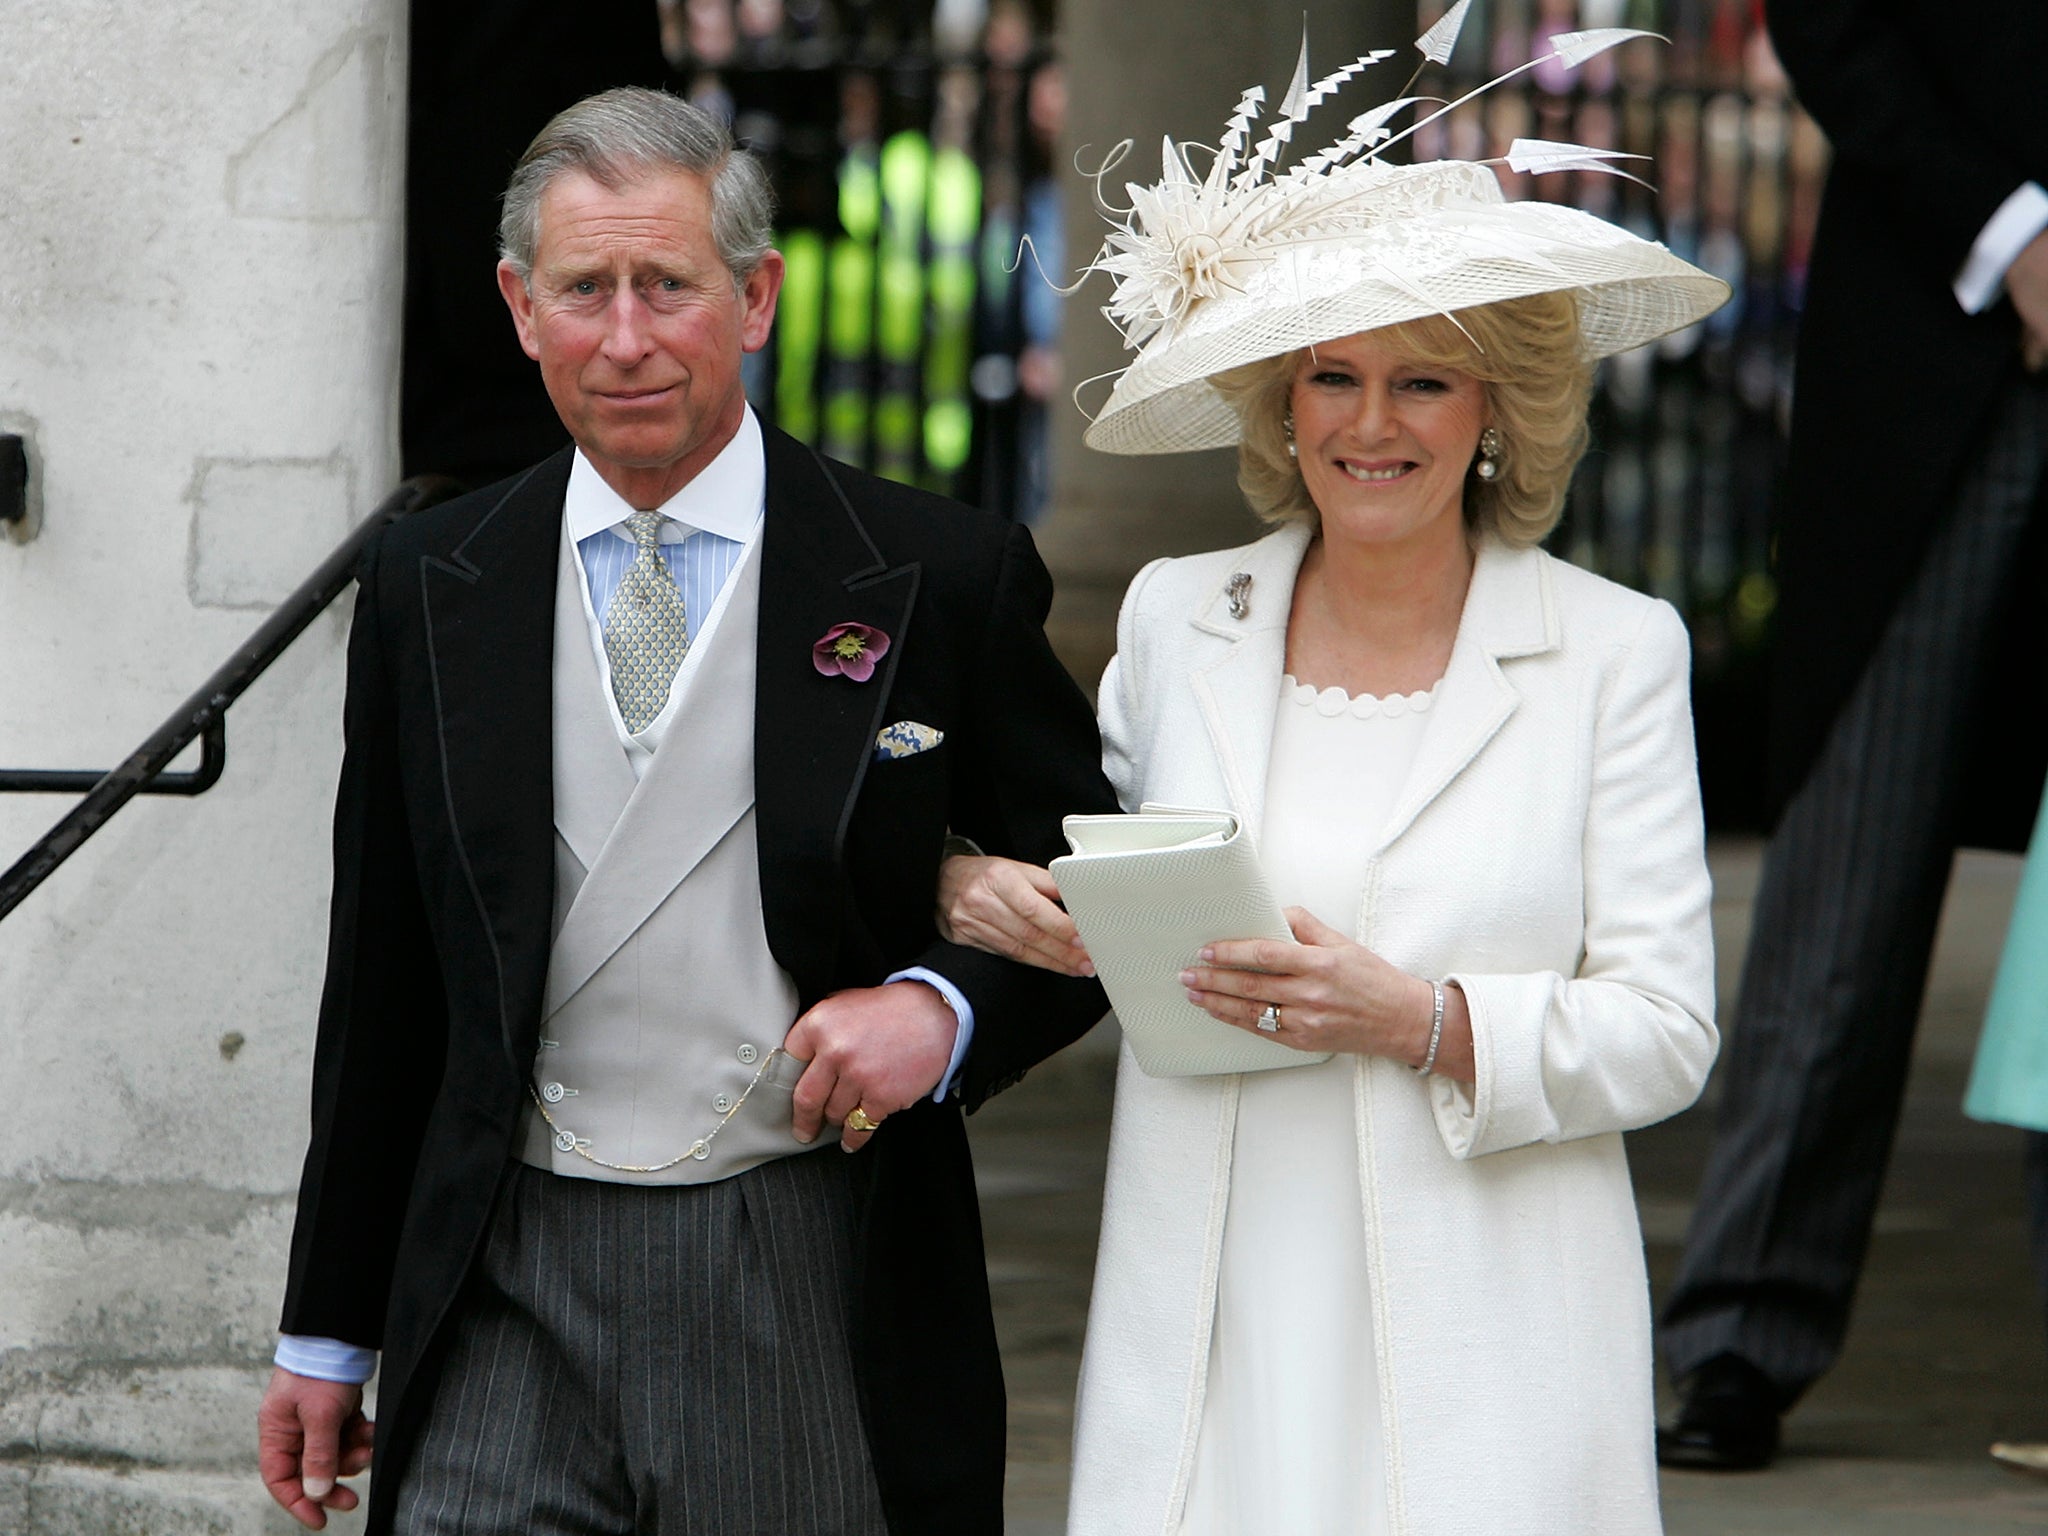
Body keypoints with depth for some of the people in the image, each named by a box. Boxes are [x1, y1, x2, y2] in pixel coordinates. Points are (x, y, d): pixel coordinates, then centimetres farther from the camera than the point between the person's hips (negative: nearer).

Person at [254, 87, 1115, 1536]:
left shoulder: (941, 579, -2)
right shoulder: (429, 586, 7)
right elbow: (381, 985, 12)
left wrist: (947, 1007, -13)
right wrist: (329, 1331, 12)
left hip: (816, 1300, -2)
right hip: (505, 1312, 2)